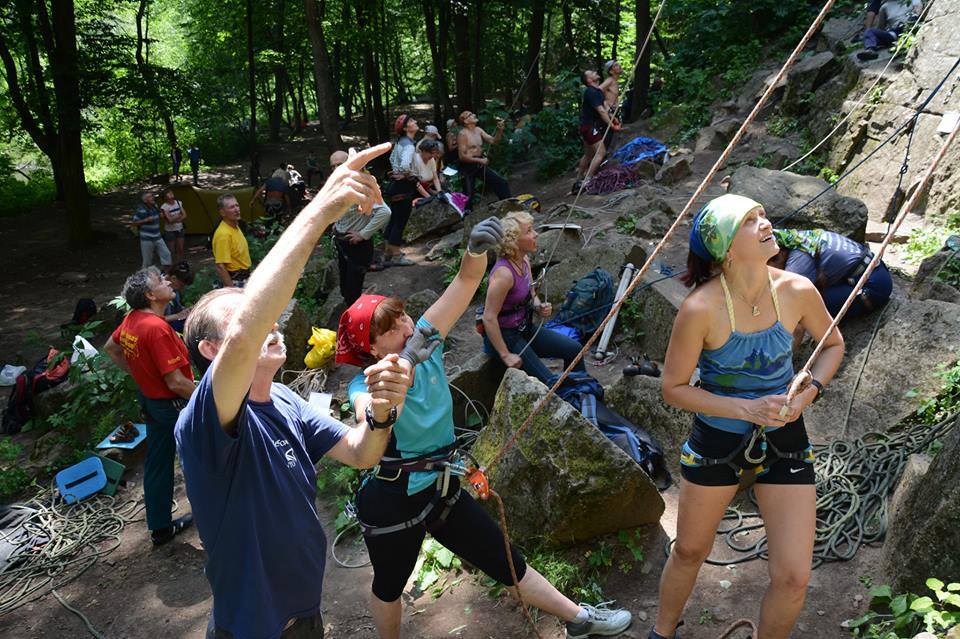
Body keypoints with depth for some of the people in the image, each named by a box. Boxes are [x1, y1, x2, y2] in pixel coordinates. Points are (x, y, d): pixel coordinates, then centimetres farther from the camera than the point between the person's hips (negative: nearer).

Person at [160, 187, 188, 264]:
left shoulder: (179, 203, -1)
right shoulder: (164, 207, -17)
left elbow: (184, 215, -3)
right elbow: (170, 220, -24)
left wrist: (175, 220, -17)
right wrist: (179, 216, -11)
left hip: (180, 229, 5)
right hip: (170, 231, -5)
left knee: (180, 249, 10)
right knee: (171, 251, 1)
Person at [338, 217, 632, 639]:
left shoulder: (426, 339, -10)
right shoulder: (367, 385, -21)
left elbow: (467, 281, -16)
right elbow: (371, 425, -45)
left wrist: (476, 250, -38)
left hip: (442, 490, 5)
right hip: (390, 503, -5)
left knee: (507, 561, 16)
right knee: (389, 586, 20)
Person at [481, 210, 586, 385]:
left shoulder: (524, 260, 0)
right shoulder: (503, 273, -28)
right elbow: (489, 318, -27)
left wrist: (540, 307, -6)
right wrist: (505, 355, -24)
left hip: (525, 328, 9)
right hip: (504, 335, -9)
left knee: (574, 349, 3)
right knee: (549, 383, -14)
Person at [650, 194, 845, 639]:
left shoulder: (797, 291, -14)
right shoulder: (701, 307, -24)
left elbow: (833, 344, 6)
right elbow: (674, 388, -15)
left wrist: (808, 392, -12)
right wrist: (746, 408, -24)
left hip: (784, 440, 3)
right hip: (716, 440, -2)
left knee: (792, 579, 3)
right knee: (689, 552, 18)